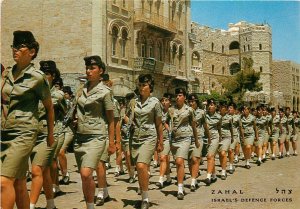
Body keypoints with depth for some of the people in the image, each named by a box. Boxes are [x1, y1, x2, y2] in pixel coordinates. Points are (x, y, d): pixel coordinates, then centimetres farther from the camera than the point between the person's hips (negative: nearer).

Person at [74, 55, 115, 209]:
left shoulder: (104, 92, -5)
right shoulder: (82, 88, 11)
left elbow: (110, 119, -2)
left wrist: (112, 143, -4)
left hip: (95, 137, -6)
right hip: (79, 137, 6)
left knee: (86, 174, -20)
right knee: (84, 176, 10)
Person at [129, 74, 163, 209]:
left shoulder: (155, 102, 0)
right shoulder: (134, 101, 8)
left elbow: (158, 124, 5)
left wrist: (160, 143, 8)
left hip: (148, 137, -4)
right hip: (135, 138, 4)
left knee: (141, 166, -20)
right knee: (139, 169, 7)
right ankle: (144, 197, 21)